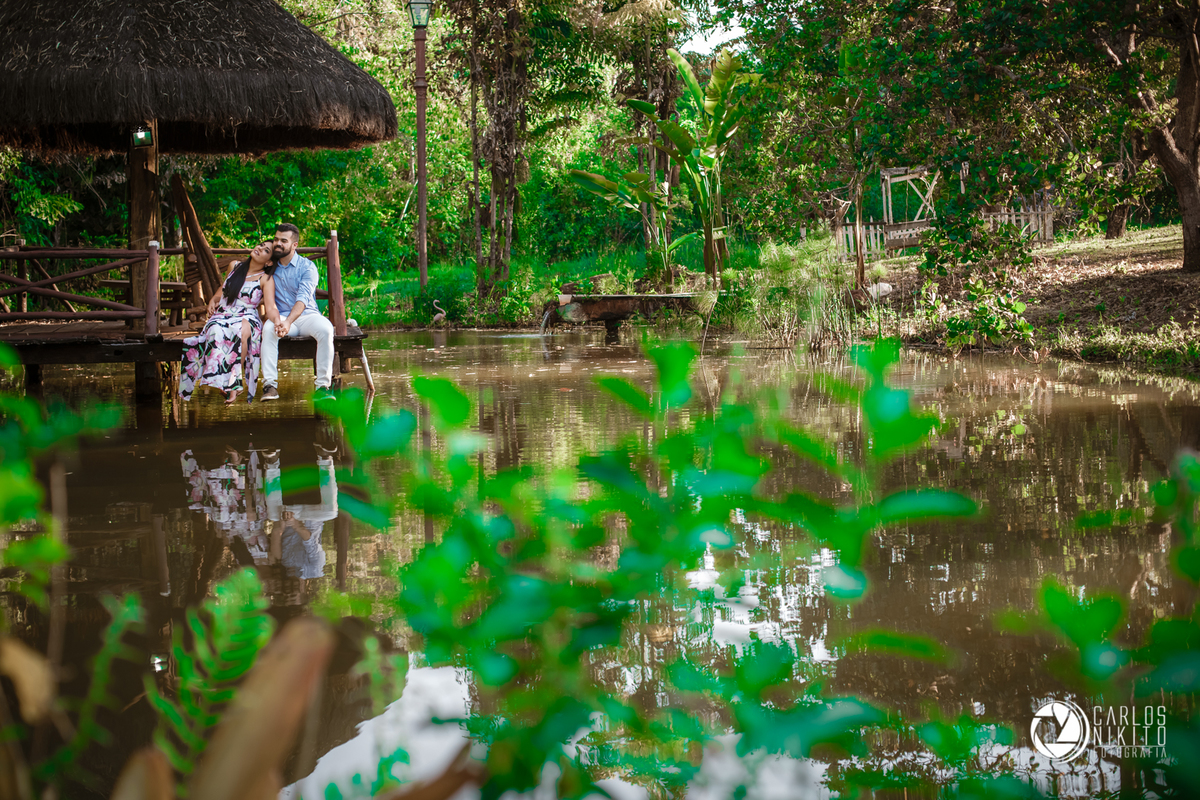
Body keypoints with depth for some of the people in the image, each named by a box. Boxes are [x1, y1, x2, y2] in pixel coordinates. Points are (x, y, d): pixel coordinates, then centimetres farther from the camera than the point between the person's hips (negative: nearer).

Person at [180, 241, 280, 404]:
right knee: (217, 331, -36)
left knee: (242, 331, -41)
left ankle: (233, 384, -38)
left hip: (247, 318, -3)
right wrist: (212, 301, 9)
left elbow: (271, 307, -10)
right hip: (222, 316, 3)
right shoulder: (235, 267, 18)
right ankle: (224, 381, -41)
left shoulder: (266, 279, 3)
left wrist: (277, 321, -33)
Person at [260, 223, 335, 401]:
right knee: (269, 329, -33)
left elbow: (303, 299, -16)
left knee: (325, 329, -34)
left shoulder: (307, 267, -2)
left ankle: (323, 385, -32)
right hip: (282, 316, 2)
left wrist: (288, 322, -34)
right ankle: (270, 385, -35)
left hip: (307, 315, -2)